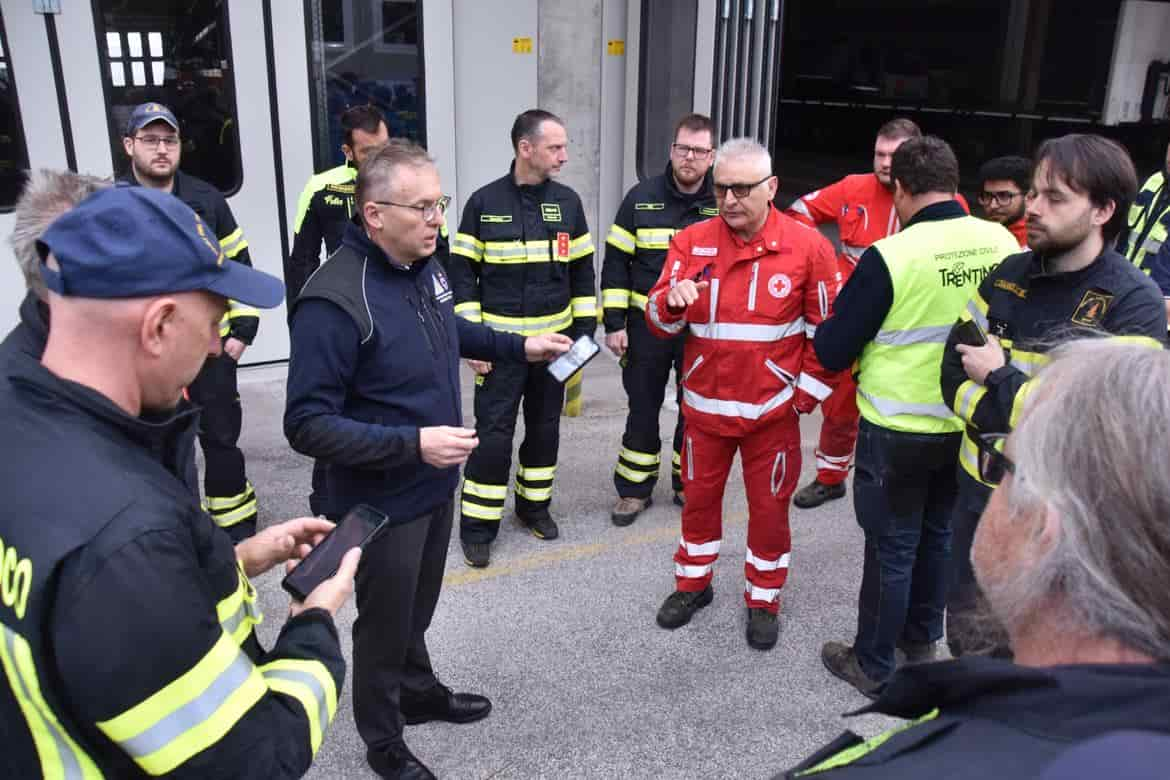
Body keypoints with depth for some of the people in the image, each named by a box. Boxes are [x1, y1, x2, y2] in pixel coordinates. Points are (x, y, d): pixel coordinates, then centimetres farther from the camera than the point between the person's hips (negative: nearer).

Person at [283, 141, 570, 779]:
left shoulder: (424, 266, -3)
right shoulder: (334, 302, -29)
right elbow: (307, 425, -28)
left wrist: (519, 346, 13)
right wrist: (412, 442, -34)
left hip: (436, 484, 7)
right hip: (382, 503, -7)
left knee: (418, 607, 27)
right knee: (385, 623, 15)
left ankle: (420, 692, 52)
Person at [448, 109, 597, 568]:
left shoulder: (568, 202, 3)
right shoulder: (484, 202, -6)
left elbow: (582, 272, 9)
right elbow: (463, 273, -3)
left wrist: (585, 330, 4)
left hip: (554, 340, 4)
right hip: (500, 342, -3)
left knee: (545, 427, 14)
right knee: (493, 434, -3)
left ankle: (534, 506, 32)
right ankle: (477, 527, 10)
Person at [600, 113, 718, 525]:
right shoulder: (642, 198, -3)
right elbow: (616, 263, -1)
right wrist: (614, 324, -5)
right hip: (646, 325, 0)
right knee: (642, 408, 8)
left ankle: (688, 483, 30)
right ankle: (634, 488, 22)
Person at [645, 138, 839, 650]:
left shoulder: (807, 246, -10)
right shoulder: (690, 242, -5)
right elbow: (657, 322, -6)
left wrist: (807, 393, -4)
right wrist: (672, 302, -28)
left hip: (772, 411, -2)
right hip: (704, 404, 2)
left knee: (769, 507, 12)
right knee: (699, 498, 18)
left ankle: (764, 600, 33)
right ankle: (693, 584, 39)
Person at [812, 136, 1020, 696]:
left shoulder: (889, 257, -23)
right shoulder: (1004, 244, -8)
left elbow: (832, 352, -16)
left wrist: (829, 328, 3)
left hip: (897, 431, -5)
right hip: (969, 426, 5)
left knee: (892, 547, 9)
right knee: (937, 533, 23)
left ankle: (873, 666, 24)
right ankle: (922, 638, 42)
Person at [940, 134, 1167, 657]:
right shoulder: (1008, 276, 0)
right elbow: (954, 373, -3)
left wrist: (998, 377, -17)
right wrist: (1019, 414, -20)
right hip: (981, 491, 5)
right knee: (968, 636, 21)